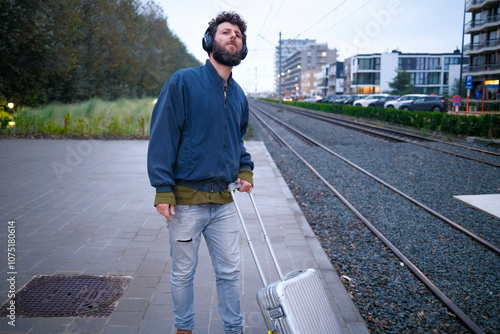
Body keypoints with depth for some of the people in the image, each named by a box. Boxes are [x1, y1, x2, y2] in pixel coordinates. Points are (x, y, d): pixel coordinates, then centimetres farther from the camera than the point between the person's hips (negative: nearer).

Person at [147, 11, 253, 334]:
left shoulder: (238, 95, 11)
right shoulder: (183, 82, -8)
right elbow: (162, 136, -11)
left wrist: (245, 169, 8)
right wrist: (163, 190, -15)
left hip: (224, 201, 5)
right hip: (185, 200, -4)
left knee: (230, 271, 11)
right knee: (183, 273, 12)